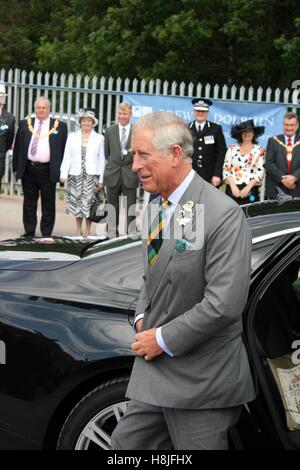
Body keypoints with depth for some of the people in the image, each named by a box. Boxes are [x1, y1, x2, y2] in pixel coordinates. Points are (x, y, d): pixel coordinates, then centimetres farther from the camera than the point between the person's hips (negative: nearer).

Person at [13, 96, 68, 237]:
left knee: (48, 205, 2)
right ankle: (29, 232, 17)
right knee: (29, 203, 9)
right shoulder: (25, 124, 9)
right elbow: (17, 147, 11)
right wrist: (16, 167, 5)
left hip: (48, 171, -2)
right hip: (28, 169, 2)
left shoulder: (60, 126, 2)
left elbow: (64, 149, 2)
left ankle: (46, 234, 9)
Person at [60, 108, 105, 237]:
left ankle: (87, 230, 6)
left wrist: (101, 179, -1)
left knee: (89, 202, -4)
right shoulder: (72, 137, 10)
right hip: (76, 175, 1)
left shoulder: (99, 138, 7)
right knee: (77, 202, 4)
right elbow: (67, 157, 6)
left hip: (91, 175, -1)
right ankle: (78, 230, 14)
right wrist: (63, 174, -5)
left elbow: (101, 159, 5)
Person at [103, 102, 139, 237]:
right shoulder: (110, 131, 7)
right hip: (113, 174, 2)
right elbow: (107, 152, 12)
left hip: (130, 174, -2)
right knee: (112, 206, 8)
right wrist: (113, 164, 10)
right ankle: (112, 234, 16)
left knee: (130, 207, 1)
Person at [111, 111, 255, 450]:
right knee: (126, 445, 12)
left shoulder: (223, 214, -18)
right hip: (154, 368, 8)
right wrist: (142, 318, 4)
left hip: (200, 379, -8)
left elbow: (224, 304, -23)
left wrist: (163, 339, -15)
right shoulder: (156, 207, 9)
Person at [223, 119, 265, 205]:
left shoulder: (259, 150, 7)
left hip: (250, 191, -1)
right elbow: (226, 169, 6)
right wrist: (233, 186, -8)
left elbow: (260, 172, 0)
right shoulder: (232, 149, 11)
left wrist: (248, 188, -10)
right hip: (232, 190, 1)